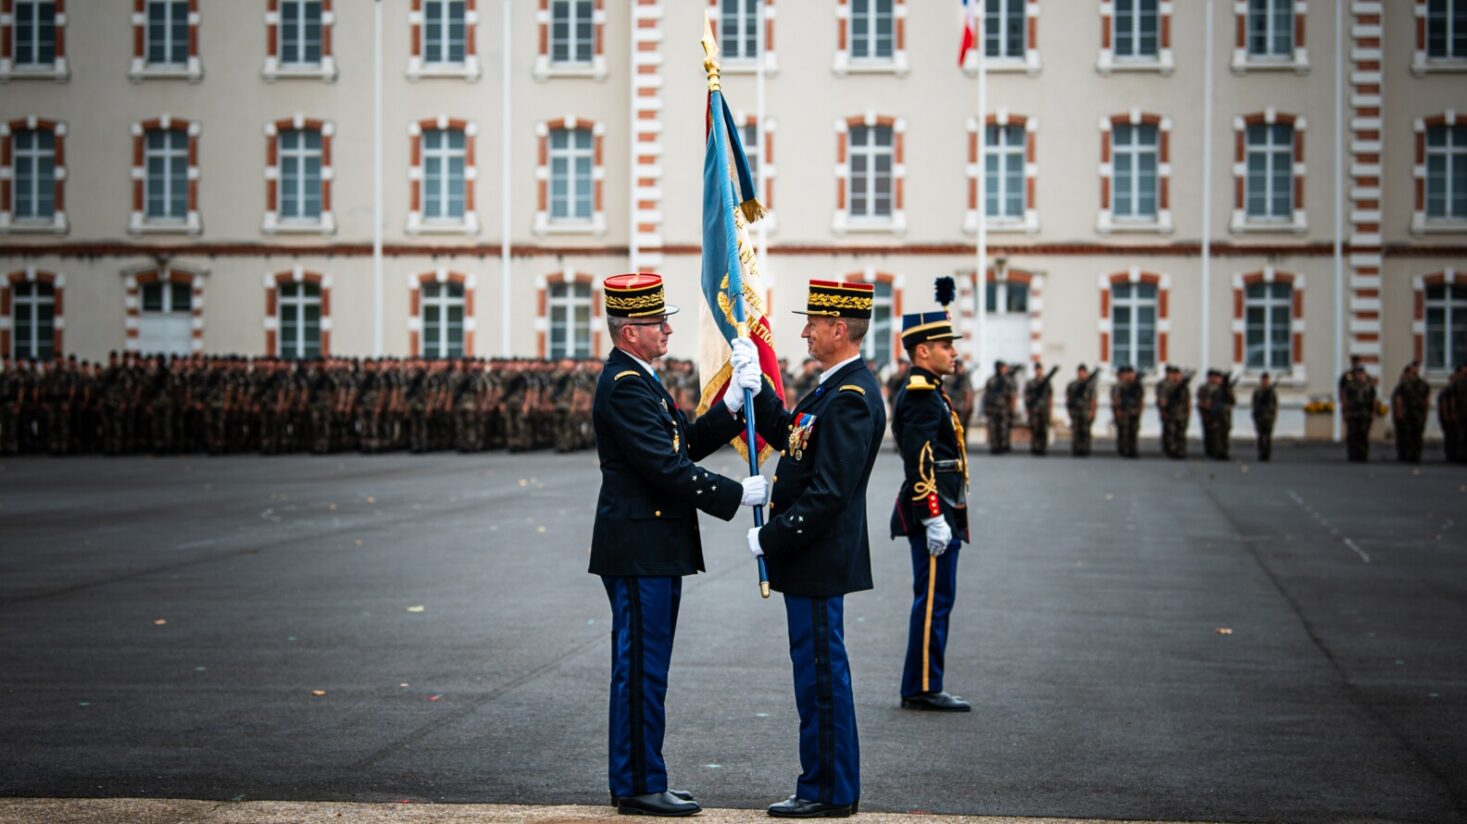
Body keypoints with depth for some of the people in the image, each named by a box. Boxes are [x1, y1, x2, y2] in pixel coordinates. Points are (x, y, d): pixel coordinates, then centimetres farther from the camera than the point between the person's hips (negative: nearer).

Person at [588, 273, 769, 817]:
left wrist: (733, 404, 1)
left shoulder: (639, 380, 16)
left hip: (653, 550, 11)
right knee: (641, 669, -4)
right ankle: (638, 786, 2)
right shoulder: (624, 387, -17)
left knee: (642, 668, 14)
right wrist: (740, 494, -17)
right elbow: (667, 469, -22)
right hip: (639, 551, -11)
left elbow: (687, 444, 13)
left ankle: (636, 780, 21)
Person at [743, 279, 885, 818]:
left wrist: (771, 537, -19)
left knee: (821, 673, -3)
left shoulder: (851, 398, -20)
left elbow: (829, 492, -25)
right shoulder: (838, 387, 12)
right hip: (814, 558, 11)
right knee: (820, 672, 15)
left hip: (818, 560, -11)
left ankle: (828, 793, 5)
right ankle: (828, 787, 22)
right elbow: (785, 434, 19)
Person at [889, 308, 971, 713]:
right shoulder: (921, 396, -15)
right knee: (934, 600, -7)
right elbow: (920, 464, -21)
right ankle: (922, 689, -3)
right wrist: (934, 518, -23)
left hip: (941, 511, 11)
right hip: (935, 511, -11)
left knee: (934, 600, 13)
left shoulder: (925, 392, 18)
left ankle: (921, 687, 17)